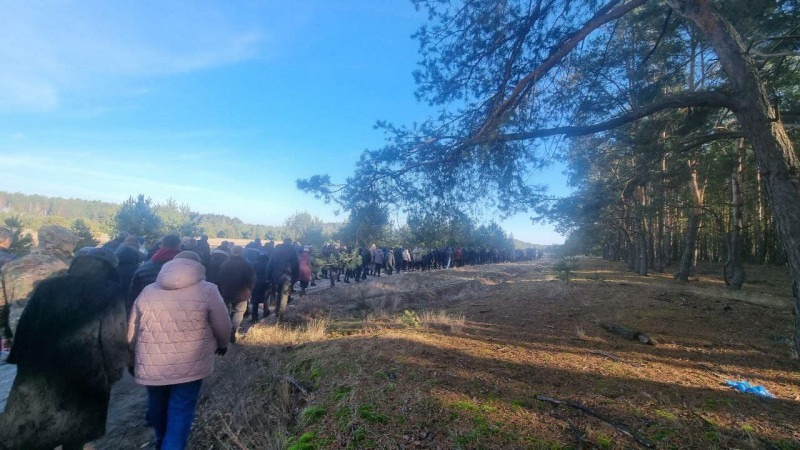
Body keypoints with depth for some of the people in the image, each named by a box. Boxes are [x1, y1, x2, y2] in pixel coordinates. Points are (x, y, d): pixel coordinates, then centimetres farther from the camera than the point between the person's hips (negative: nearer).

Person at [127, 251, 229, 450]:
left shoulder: (147, 291, 4)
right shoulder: (208, 290, -8)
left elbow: (131, 332, 11)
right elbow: (222, 326, -4)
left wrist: (132, 360, 25)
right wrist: (222, 344, 16)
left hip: (152, 365, 5)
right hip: (189, 366, -5)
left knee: (158, 405, 27)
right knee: (181, 411, 8)